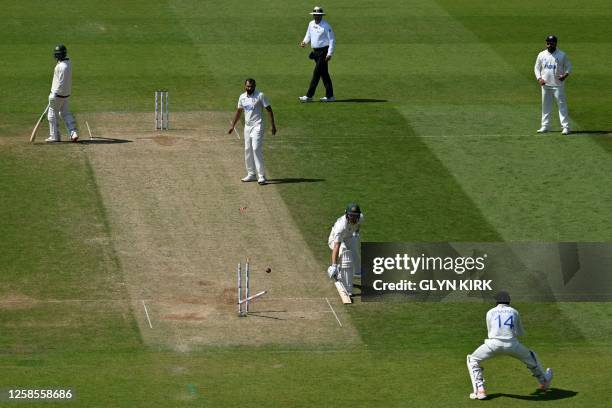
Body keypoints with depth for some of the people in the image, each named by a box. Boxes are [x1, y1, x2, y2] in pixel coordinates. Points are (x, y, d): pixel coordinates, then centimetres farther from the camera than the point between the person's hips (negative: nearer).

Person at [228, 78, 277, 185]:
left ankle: (261, 176, -16)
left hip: (257, 126, -7)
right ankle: (251, 174, 21)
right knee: (248, 150, 10)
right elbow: (239, 111, 20)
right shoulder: (242, 97, 8)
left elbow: (269, 109, -9)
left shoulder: (260, 96, -10)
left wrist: (272, 125, -15)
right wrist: (232, 126, 21)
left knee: (256, 149, -16)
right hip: (247, 126, 7)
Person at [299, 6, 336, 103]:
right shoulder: (311, 24, 9)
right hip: (315, 51, 8)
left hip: (323, 52, -8)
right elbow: (308, 35, 23)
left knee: (317, 73, -8)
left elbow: (332, 39, -12)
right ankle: (329, 96, 16)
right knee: (324, 74, 11)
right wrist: (304, 42, 0)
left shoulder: (326, 26, -12)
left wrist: (330, 53, -18)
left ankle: (309, 96, -8)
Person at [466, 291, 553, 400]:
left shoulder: (490, 312, 15)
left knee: (472, 360, 19)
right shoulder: (514, 312, 18)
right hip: (512, 345, 2)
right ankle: (544, 381, 47)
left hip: (494, 343, -2)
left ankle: (480, 390, 3)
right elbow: (521, 333, 27)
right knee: (529, 357, 31)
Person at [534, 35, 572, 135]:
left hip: (558, 85, -4)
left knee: (562, 105, -7)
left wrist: (565, 75, -17)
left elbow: (568, 66, 3)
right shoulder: (541, 55, 6)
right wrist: (539, 78, -5)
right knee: (546, 106, 10)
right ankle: (545, 126, 19)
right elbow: (537, 68, 12)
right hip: (545, 85, 4)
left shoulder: (562, 55, -2)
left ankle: (566, 127, -8)